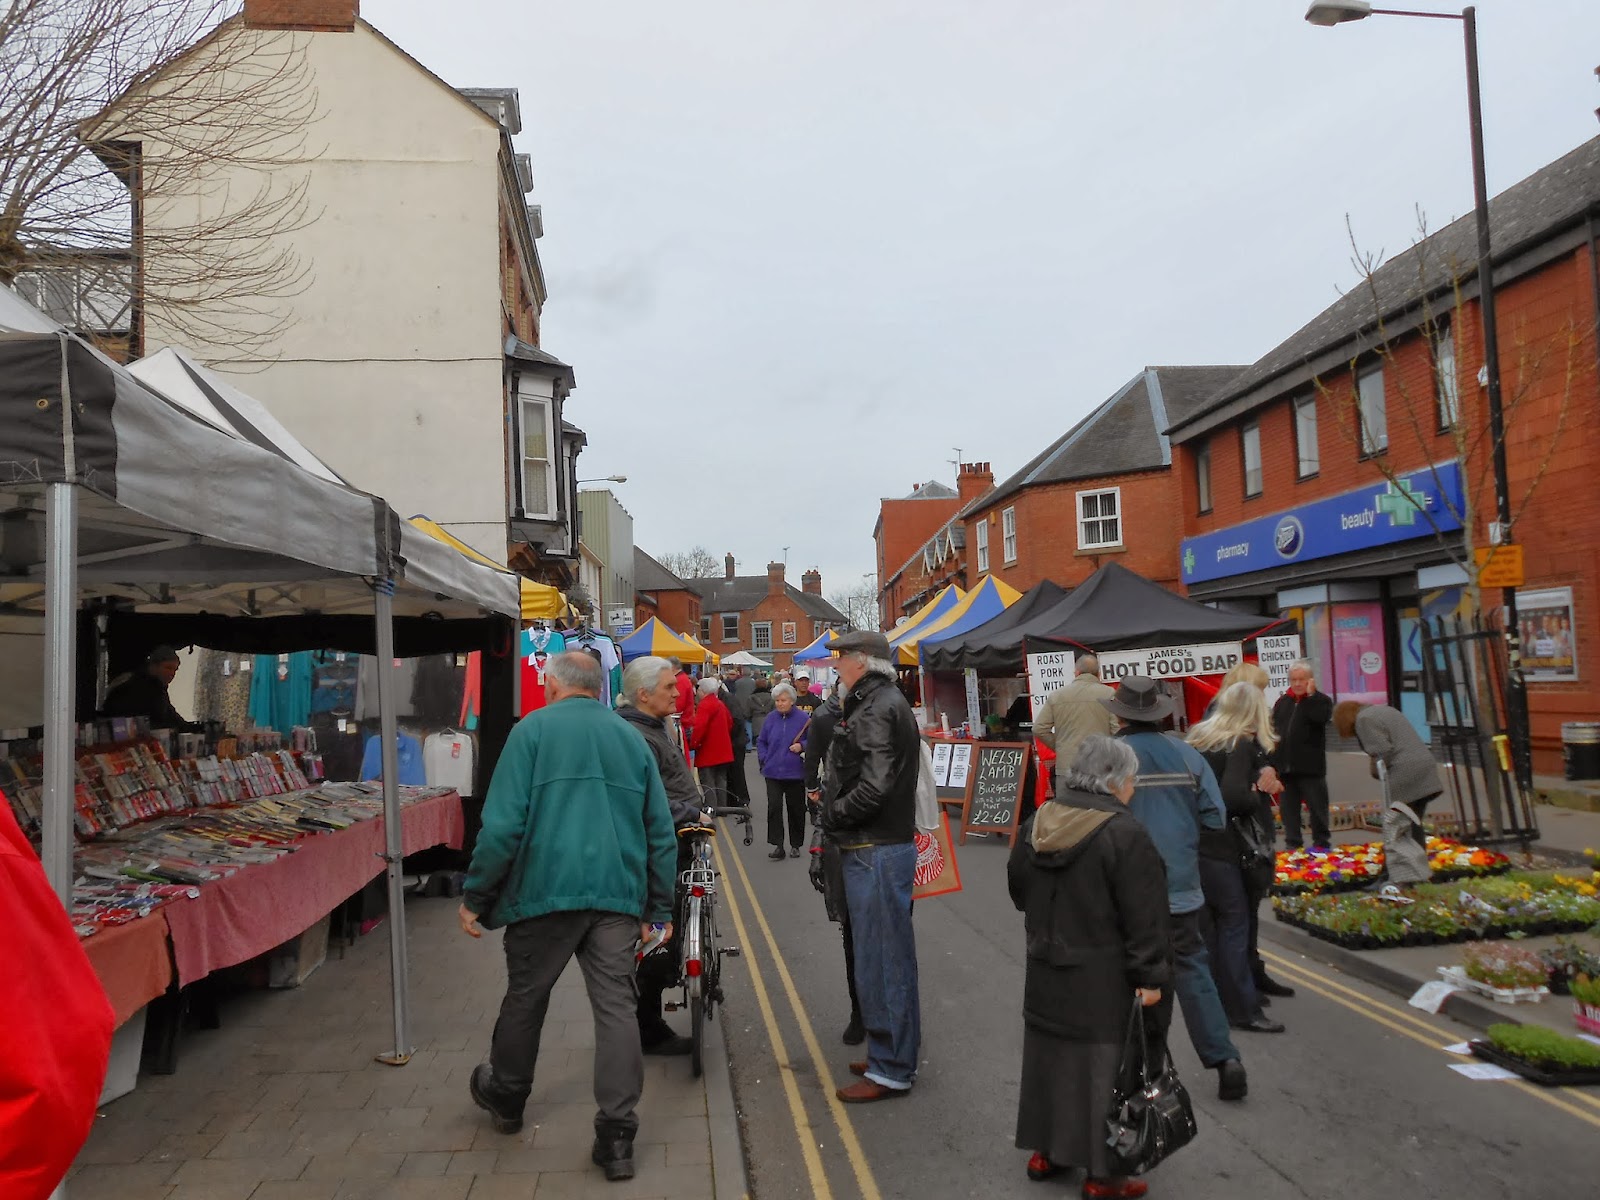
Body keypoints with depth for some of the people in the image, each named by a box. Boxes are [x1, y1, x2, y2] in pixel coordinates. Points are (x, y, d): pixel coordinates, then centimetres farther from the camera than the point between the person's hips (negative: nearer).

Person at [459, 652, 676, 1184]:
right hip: (618, 896, 3)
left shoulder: (533, 729, 0)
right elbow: (660, 832, 11)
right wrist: (657, 910, 17)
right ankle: (617, 1137, 5)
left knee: (524, 998, 17)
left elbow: (503, 823, -9)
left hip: (546, 891, -2)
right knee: (616, 1008, 4)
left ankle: (505, 1096, 38)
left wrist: (475, 897, -1)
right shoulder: (632, 738, 12)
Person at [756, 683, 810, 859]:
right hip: (773, 772, 2)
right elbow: (761, 742, 16)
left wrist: (802, 746, -17)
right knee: (774, 807, -10)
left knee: (796, 809, 8)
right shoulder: (771, 719, 4)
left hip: (795, 773, -2)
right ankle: (778, 846, -5)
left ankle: (795, 845, 23)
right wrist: (764, 758, 3)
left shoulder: (803, 718, -6)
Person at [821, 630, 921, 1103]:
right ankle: (894, 1053, 31)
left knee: (881, 959, -1)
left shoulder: (877, 709, -18)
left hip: (876, 851, -11)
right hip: (878, 846, 11)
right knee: (888, 955, 18)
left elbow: (874, 786, -25)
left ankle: (891, 1069, 9)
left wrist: (833, 815, -11)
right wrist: (837, 813, 9)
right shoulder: (879, 703, 15)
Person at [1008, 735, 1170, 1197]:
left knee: (1050, 1055, 18)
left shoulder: (1035, 824, 4)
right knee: (1100, 1067, 4)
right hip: (1101, 980, -6)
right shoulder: (1124, 835, -18)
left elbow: (1018, 890, 16)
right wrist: (1149, 976, -9)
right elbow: (1143, 916, -17)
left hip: (1045, 971, 7)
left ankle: (1046, 1151, 30)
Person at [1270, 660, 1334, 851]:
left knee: (1317, 807, 3)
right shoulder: (1282, 702, 13)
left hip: (1310, 766, -4)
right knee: (1288, 809, 8)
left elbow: (1321, 717, -24)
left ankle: (1321, 843, 13)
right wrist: (1273, 761, 7)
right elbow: (1273, 729, 13)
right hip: (1285, 766, 5)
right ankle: (1293, 844, 16)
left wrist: (1310, 696, -16)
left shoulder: (1320, 700, -1)